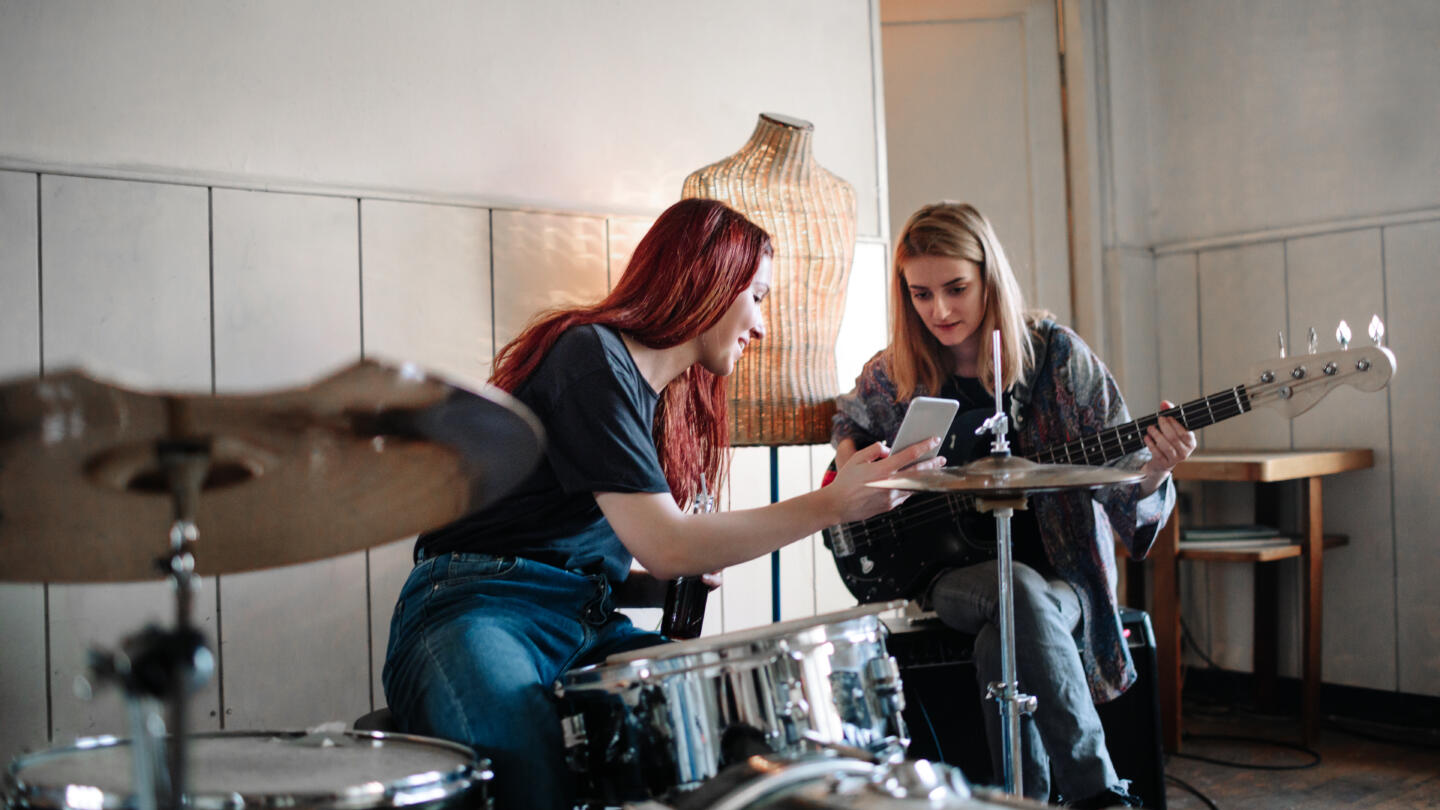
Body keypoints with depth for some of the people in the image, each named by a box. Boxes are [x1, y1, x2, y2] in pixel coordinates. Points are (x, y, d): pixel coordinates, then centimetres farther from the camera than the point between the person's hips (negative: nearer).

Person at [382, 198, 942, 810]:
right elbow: (664, 547, -20)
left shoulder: (666, 396, 18)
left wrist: (673, 586, 4)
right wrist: (832, 505, -17)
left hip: (589, 623, 9)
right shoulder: (591, 354, -12)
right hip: (479, 614, -9)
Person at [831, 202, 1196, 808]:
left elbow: (1119, 479, -7)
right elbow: (847, 420, 23)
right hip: (950, 570, 1)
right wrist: (853, 464, 2)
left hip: (1060, 571, -1)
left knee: (1004, 645, -35)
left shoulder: (1057, 356, -6)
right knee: (1021, 596, -35)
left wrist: (1152, 472, -30)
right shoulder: (894, 375, 0)